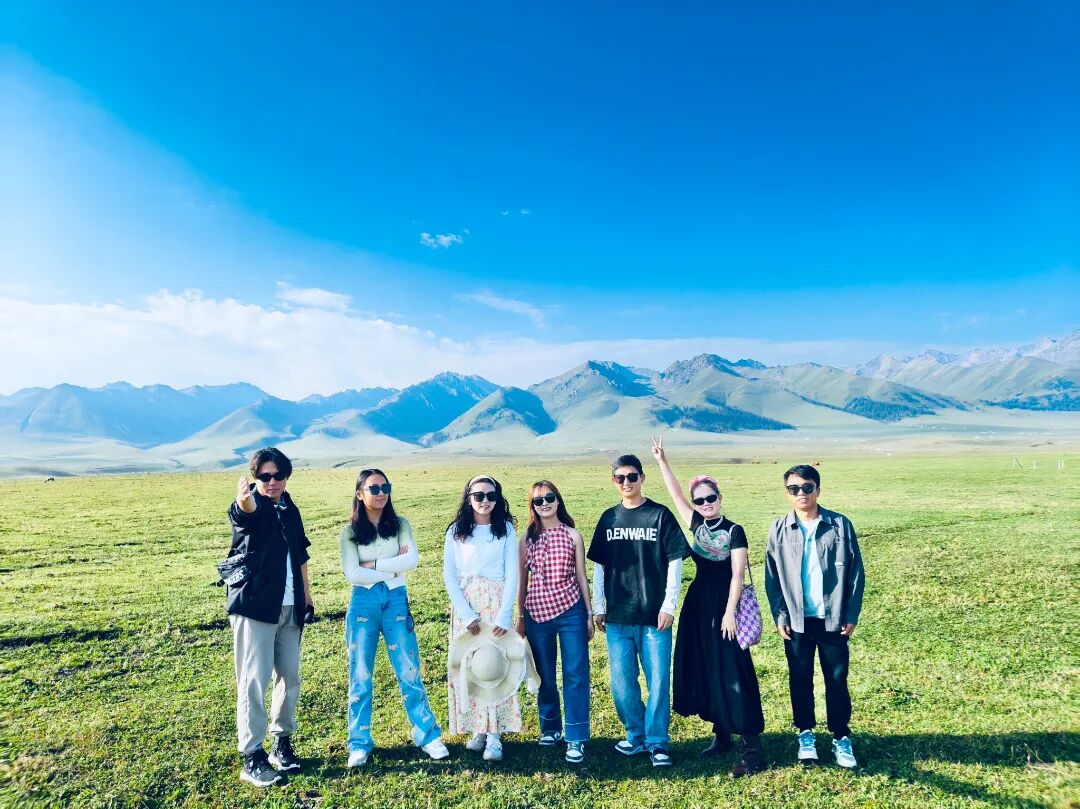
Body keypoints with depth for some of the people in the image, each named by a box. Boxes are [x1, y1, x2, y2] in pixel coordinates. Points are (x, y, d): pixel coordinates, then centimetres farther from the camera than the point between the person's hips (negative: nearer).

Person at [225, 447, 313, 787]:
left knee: (290, 677, 12)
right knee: (254, 680, -3)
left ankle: (282, 741, 28)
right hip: (254, 607, -6)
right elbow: (245, 510, -36)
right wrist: (243, 499, -60)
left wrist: (307, 595, 14)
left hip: (289, 608, 6)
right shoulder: (250, 509, -9)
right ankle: (252, 757, 7)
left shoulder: (291, 510, 10)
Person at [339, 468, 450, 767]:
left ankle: (427, 735, 15)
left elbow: (412, 559, -10)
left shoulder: (400, 525, 4)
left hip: (396, 601, 0)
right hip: (363, 603, 0)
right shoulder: (349, 532, 1)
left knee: (409, 671, 4)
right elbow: (352, 573, -10)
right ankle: (360, 743, 20)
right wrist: (393, 568, -10)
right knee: (360, 676, 7)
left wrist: (374, 564, -12)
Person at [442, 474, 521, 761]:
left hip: (497, 603, -1)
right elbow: (449, 576, -1)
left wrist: (504, 615, -11)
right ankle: (478, 728, 16)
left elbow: (512, 575, -3)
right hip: (464, 605, 1)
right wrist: (467, 614, -9)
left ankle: (495, 734, 5)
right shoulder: (456, 531, 2)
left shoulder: (505, 529, 0)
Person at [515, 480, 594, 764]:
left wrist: (589, 614, 4)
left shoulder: (572, 535, 1)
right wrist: (520, 617, 10)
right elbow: (522, 579, 8)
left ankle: (576, 738, 9)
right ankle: (550, 727, 32)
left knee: (575, 675, 0)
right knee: (544, 675, 13)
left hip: (570, 611, -1)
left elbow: (581, 576, 5)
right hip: (537, 613, 2)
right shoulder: (528, 537, 3)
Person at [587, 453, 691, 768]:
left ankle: (657, 742, 17)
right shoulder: (609, 518, 7)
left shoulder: (660, 515, -3)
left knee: (658, 680, 2)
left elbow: (675, 562, -3)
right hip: (617, 617, 4)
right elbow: (598, 566, 11)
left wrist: (669, 605, -8)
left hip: (654, 616, -3)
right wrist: (597, 607, 8)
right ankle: (636, 735, 28)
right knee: (621, 682, 10)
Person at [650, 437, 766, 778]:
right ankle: (721, 734, 26)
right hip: (698, 603, 6)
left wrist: (730, 612, -17)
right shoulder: (697, 525, 5)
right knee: (703, 669, 11)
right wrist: (662, 461, 3)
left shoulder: (734, 531, -9)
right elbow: (675, 493, 6)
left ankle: (752, 747, -1)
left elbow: (737, 575, -12)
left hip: (724, 605, -6)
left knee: (732, 672, -6)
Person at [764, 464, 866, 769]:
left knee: (837, 680, 9)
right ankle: (805, 733, 27)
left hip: (832, 618, -1)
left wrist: (851, 615, -3)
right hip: (796, 620, 1)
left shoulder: (840, 525, -4)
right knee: (800, 680, 11)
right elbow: (772, 577, 2)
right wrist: (779, 616, -3)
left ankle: (841, 738, 24)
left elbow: (855, 572, -1)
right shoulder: (779, 529, -2)